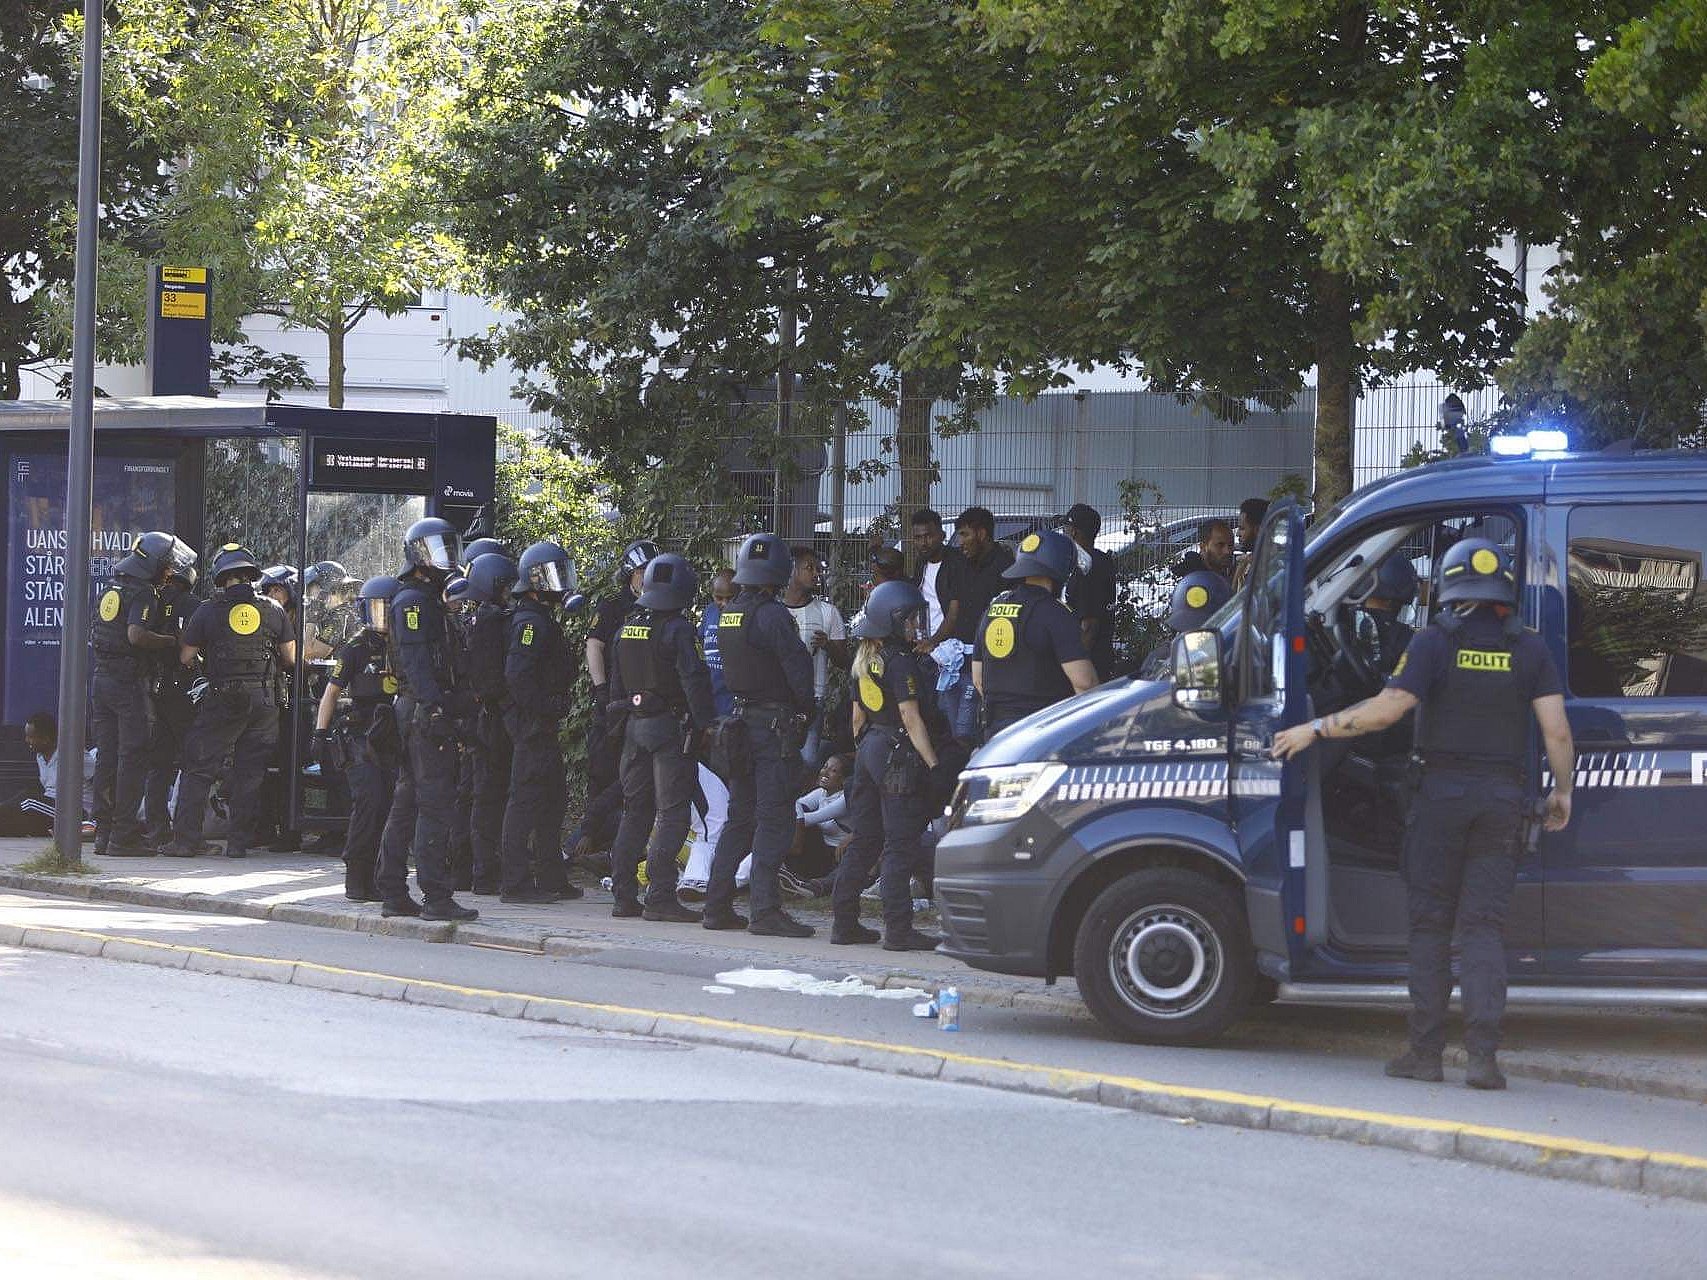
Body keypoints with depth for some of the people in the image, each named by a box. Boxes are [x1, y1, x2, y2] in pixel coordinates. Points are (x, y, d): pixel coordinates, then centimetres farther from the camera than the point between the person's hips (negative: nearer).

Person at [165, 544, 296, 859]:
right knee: (249, 772, 9)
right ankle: (238, 841, 8)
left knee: (199, 769, 4)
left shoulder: (209, 611, -3)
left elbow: (186, 657, 0)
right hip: (264, 700, 2)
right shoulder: (273, 611, 4)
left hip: (222, 699, -2)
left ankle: (185, 839, -1)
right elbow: (290, 658, 8)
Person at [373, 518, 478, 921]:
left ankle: (392, 893, 16)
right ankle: (436, 897, -12)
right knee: (435, 803, -11)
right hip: (426, 712, -11)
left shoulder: (431, 600, 22)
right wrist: (435, 706, -27)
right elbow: (416, 662, -20)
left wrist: (458, 702, 21)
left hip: (420, 711, 11)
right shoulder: (413, 601, -10)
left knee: (407, 803, 12)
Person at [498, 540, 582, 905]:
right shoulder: (531, 622, -15)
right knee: (527, 799, -9)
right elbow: (516, 675, -25)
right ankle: (514, 883, -8)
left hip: (542, 724, 11)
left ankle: (552, 879, 19)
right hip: (531, 724, -11)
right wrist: (544, 709, -21)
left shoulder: (543, 621, 18)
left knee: (552, 800, 14)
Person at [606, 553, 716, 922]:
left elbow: (617, 682, 17)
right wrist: (705, 723, -16)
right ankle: (660, 897, -12)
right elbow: (693, 678, -19)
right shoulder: (676, 629, -13)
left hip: (634, 725, 7)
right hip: (670, 725, -7)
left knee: (636, 811, 14)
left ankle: (624, 895, 14)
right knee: (672, 813, -6)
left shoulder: (627, 628, 11)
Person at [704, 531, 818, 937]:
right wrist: (804, 710, 1)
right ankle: (766, 909, -10)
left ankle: (718, 905, 14)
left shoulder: (727, 615, 10)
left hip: (742, 719, 8)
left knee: (740, 816, 14)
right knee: (774, 816, -6)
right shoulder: (772, 615, -15)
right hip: (775, 722, -8)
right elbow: (798, 666, -16)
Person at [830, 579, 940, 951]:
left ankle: (844, 923, 15)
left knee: (864, 840, 13)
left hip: (869, 750, 9)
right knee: (900, 844, -7)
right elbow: (911, 719, -17)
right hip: (897, 753, -9)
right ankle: (898, 930, -9)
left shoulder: (864, 662, 13)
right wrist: (933, 764, -17)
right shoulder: (900, 662, -13)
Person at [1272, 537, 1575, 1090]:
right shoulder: (1530, 649, 2)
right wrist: (1562, 791, 13)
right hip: (1502, 798, 2)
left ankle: (1426, 1050, 7)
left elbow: (1390, 707, -14)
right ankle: (1483, 1053, -12)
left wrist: (1315, 729, -6)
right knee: (1483, 925, 2)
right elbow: (1557, 731, -2)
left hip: (1442, 794, -2)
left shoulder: (1436, 641, -5)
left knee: (1430, 923, 7)